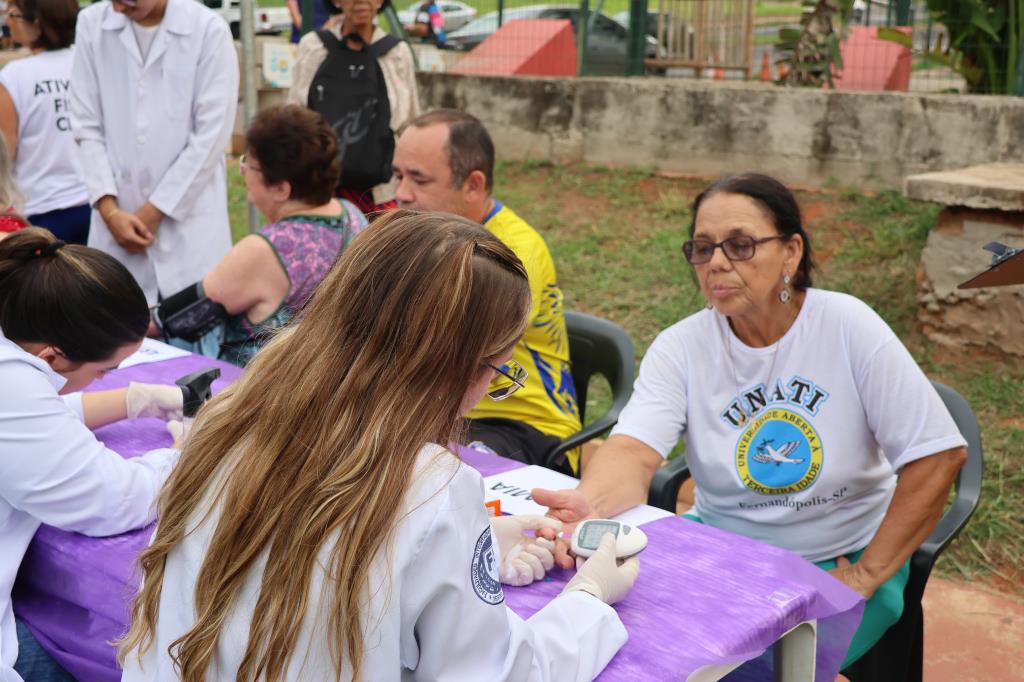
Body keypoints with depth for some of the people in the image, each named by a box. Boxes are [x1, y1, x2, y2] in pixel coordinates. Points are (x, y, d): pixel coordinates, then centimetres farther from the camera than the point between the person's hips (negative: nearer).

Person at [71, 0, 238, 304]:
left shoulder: (209, 29, -6)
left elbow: (211, 136, -7)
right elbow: (87, 127, 5)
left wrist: (155, 210, -6)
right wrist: (109, 209, -5)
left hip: (189, 217, -2)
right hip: (117, 218, 3)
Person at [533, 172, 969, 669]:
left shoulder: (847, 326, -14)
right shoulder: (680, 348, -9)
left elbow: (937, 456, -15)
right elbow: (634, 451, -25)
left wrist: (866, 576, -13)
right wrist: (588, 503, -48)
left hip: (842, 558, -2)